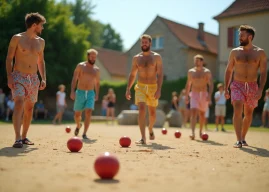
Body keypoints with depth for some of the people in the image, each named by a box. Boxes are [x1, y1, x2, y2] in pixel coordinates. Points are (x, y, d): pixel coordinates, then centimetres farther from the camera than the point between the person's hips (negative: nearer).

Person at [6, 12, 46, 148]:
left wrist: (43, 78, 8)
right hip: (18, 77, -5)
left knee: (29, 108, 8)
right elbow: (9, 59, -3)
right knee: (19, 105, -20)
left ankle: (24, 136, 20)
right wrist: (9, 78, -13)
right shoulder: (17, 38, -3)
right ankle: (17, 138, -23)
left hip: (33, 78, 5)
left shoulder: (40, 42, 12)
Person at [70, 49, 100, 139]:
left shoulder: (96, 69, 10)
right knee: (77, 114, 7)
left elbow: (97, 83, 19)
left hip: (91, 93, 1)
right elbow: (74, 79, -4)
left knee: (88, 113, -16)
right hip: (80, 92, -1)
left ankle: (84, 134, -12)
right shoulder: (80, 66, 0)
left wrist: (97, 94, 11)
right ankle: (78, 126, 40)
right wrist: (72, 91, -14)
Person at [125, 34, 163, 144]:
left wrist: (159, 89, -17)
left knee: (152, 112, 11)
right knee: (141, 110, -18)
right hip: (140, 87, 1)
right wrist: (128, 89, 4)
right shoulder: (136, 58, 7)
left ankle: (150, 129, 42)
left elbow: (160, 74, -7)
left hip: (153, 87, 0)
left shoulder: (156, 57, 0)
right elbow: (132, 75, 13)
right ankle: (143, 138, -19)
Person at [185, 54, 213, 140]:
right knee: (193, 112, -17)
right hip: (194, 94, 1)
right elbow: (188, 84, 16)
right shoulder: (191, 71, 7)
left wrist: (209, 95, -22)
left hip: (204, 94, -1)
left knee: (202, 114, 11)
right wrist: (186, 96, 12)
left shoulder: (207, 72, -2)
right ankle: (193, 133, -27)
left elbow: (210, 84, -9)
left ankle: (200, 131, 31)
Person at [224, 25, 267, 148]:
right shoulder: (235, 52, 5)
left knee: (248, 114, 10)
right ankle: (238, 140, -18)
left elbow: (263, 72, -1)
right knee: (237, 111, -18)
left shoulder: (260, 53, 1)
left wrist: (260, 90, -12)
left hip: (252, 86, 1)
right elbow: (229, 70, 9)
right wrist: (226, 88, 3)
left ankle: (243, 138, 28)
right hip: (237, 85, 0)